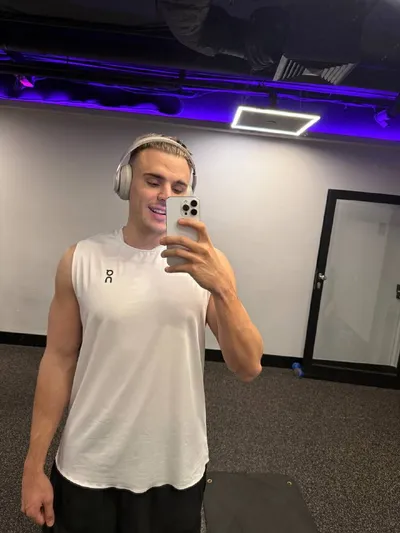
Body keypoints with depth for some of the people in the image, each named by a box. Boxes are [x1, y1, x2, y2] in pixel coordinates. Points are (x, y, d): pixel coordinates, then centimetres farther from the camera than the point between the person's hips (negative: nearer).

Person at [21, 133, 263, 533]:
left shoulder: (209, 264, -9)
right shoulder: (81, 260, -9)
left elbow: (248, 368, -13)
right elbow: (59, 360, -4)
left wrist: (221, 287, -28)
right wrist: (34, 466, -2)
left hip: (177, 468, 1)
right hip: (88, 468, 0)